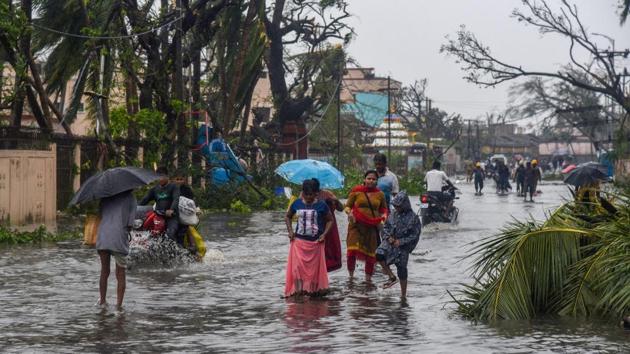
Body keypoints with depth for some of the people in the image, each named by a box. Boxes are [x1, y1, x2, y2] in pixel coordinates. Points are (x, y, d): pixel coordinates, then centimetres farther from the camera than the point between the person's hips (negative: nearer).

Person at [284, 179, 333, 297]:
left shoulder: (321, 205, -3)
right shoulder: (297, 203, 2)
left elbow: (330, 220, 6)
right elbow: (287, 217, 16)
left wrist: (324, 234, -7)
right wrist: (290, 231, 3)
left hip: (315, 242, -1)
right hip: (299, 240, 1)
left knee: (314, 268, 4)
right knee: (297, 267, -8)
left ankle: (313, 292, 12)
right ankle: (298, 292, -9)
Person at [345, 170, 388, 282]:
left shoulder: (380, 195, 9)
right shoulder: (356, 192, 2)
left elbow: (384, 210, 20)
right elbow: (347, 206, 7)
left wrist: (383, 219, 1)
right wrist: (349, 212, -14)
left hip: (372, 227, 2)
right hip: (356, 225, -2)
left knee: (370, 253, 5)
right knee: (352, 250, -15)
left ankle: (368, 277, 20)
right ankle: (351, 274, 6)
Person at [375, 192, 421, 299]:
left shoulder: (413, 218, -10)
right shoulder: (393, 215, 5)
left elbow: (415, 235, -9)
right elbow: (385, 227, 14)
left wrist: (401, 242, -15)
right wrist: (388, 237, -5)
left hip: (403, 246, -4)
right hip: (390, 242, 4)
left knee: (402, 269, 1)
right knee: (379, 254, -25)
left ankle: (403, 294, 17)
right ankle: (392, 277, -7)